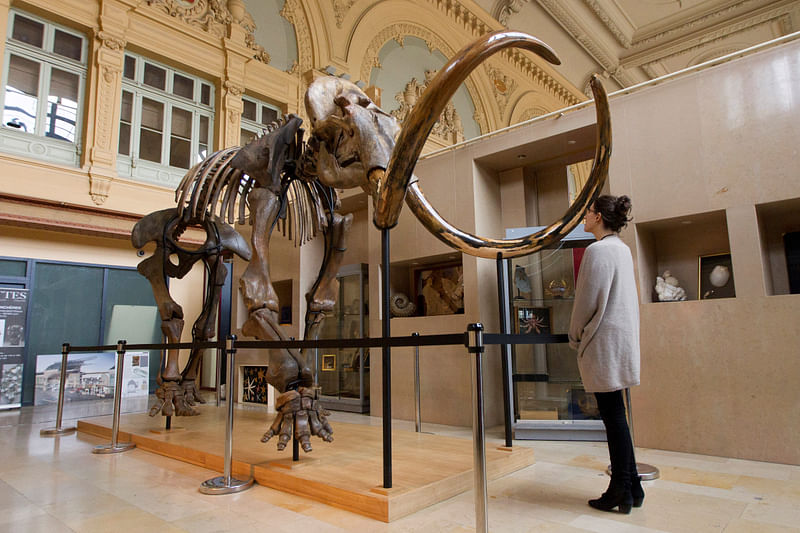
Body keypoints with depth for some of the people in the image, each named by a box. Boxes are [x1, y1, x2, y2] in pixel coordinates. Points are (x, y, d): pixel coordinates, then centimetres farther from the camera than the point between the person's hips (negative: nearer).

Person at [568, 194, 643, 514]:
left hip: (603, 342, -9)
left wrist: (575, 337, -1)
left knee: (613, 417, -1)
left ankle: (622, 492, 11)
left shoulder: (597, 250, -14)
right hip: (623, 337, 9)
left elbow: (587, 301, -15)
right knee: (615, 416, 15)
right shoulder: (622, 249, 14)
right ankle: (631, 487, 24)